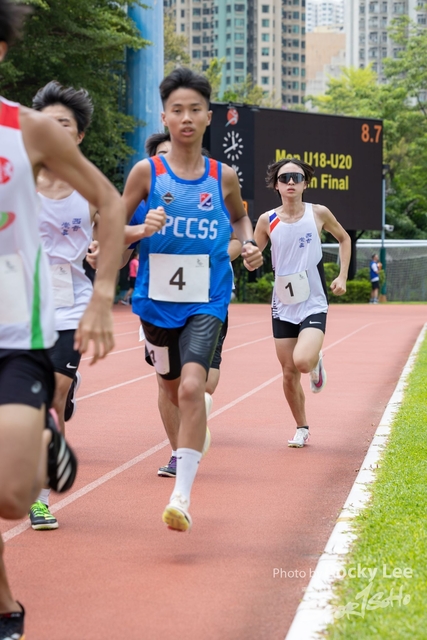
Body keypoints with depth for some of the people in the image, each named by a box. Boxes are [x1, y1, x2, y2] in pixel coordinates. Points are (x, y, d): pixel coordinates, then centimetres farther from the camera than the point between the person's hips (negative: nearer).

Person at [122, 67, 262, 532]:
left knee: (192, 387, -21)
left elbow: (239, 217, 21)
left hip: (206, 302, -1)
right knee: (172, 389, 17)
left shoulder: (223, 177, 0)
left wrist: (248, 244, 2)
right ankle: (183, 451, 50)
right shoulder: (147, 172, -4)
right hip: (156, 301, 1)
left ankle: (181, 497, -21)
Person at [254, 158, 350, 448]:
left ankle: (317, 363, 14)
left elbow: (344, 238, 12)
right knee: (289, 373, 5)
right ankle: (302, 429, 24)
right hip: (283, 306, 2)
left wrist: (343, 276, 3)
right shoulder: (267, 220, -2)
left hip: (314, 304, -2)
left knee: (303, 361, -24)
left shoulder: (319, 214, -5)